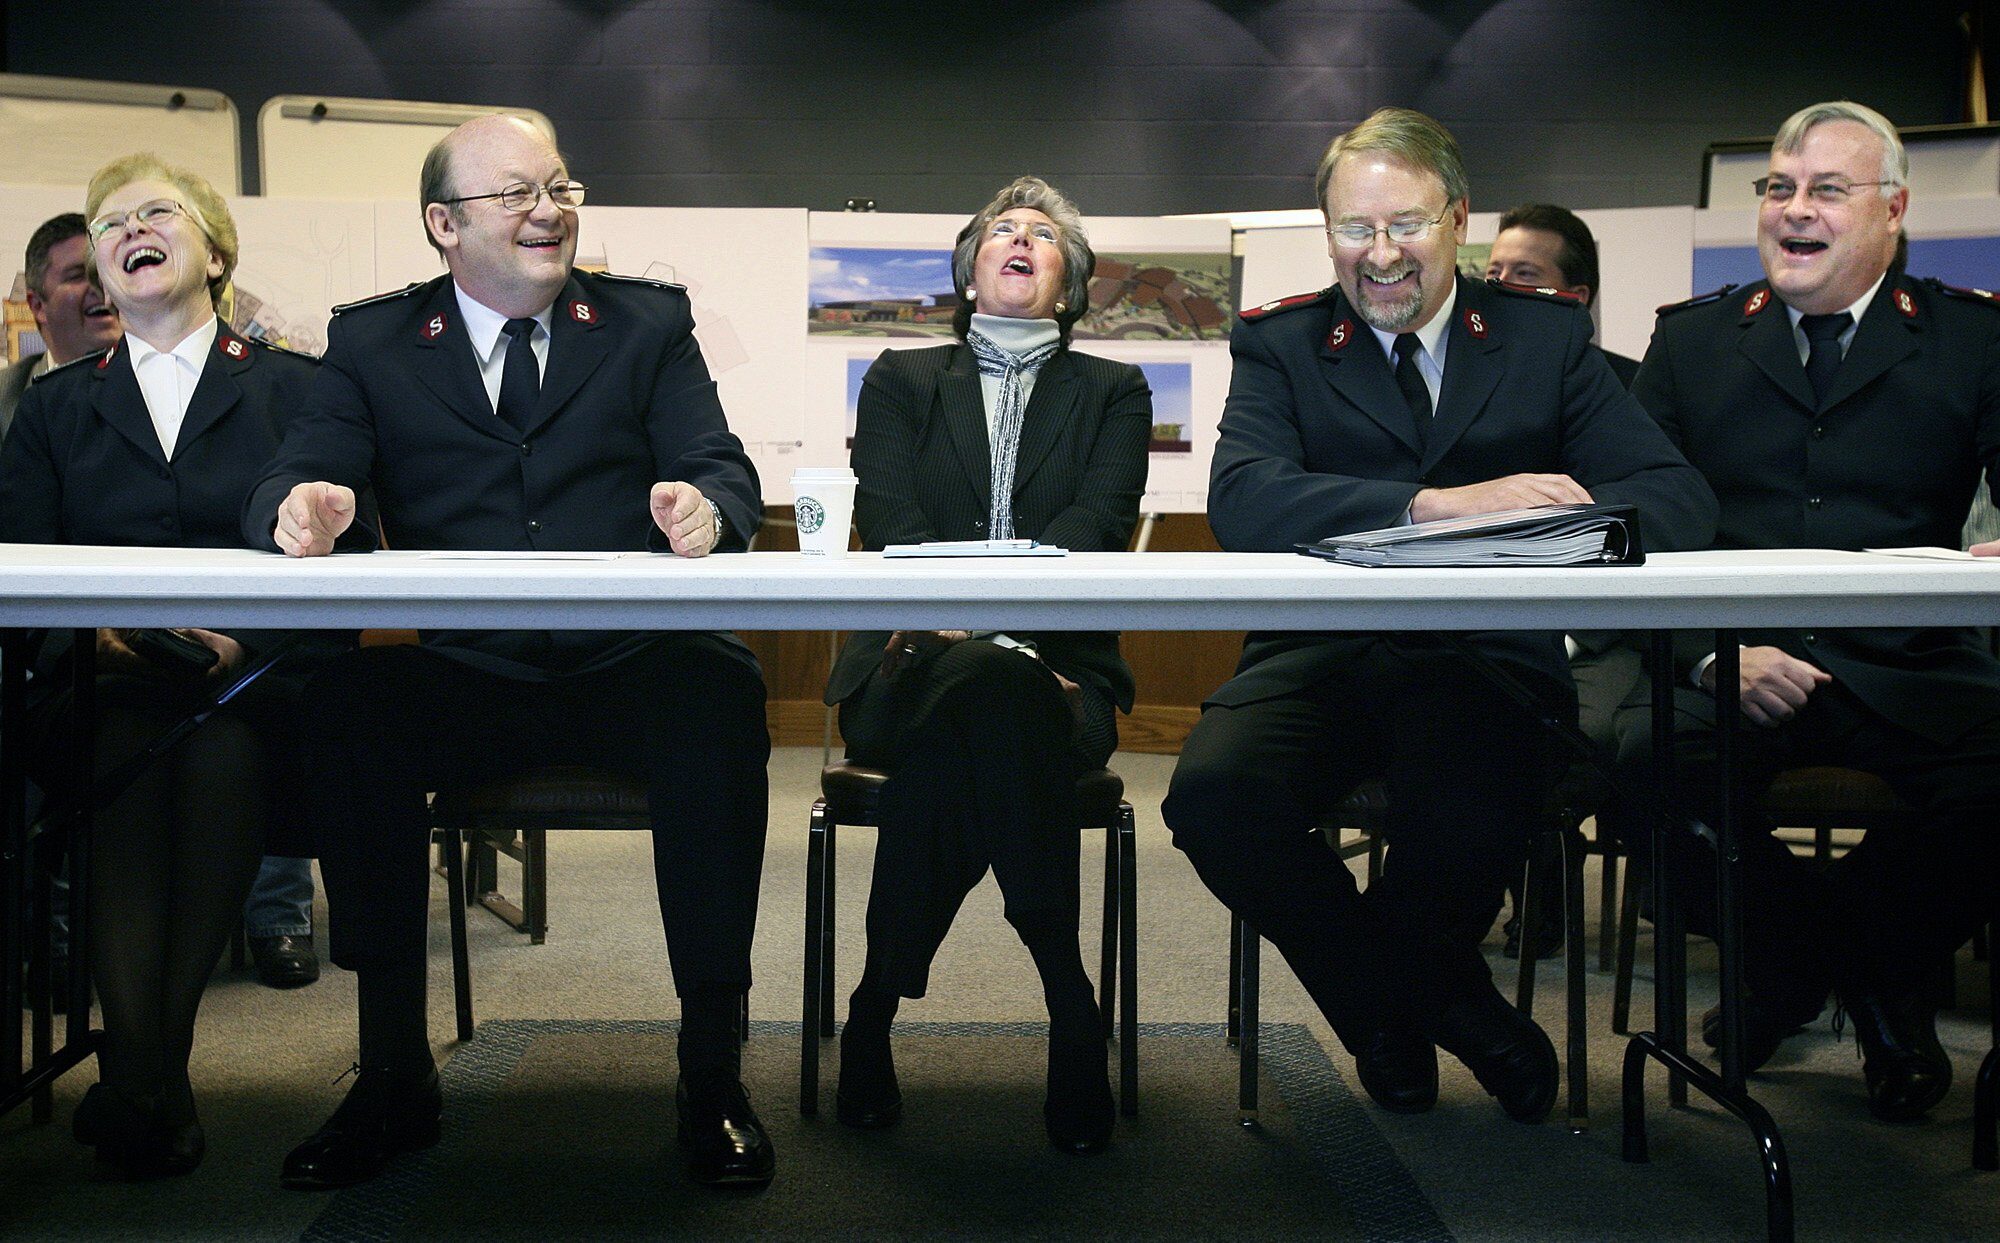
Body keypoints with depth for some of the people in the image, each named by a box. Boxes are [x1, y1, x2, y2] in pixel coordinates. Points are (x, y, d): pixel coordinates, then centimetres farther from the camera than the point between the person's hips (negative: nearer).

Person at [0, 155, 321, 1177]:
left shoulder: (299, 389, 13)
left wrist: (245, 639, -18)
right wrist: (89, 627, -13)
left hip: (253, 681, -1)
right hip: (100, 686, 2)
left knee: (223, 750, -36)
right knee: (126, 754, -33)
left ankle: (139, 1074, -33)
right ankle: (147, 1077, -38)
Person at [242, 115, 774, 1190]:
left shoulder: (650, 324, 12)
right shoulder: (371, 343, 13)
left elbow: (724, 471, 1)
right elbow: (289, 482, 2)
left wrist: (707, 507, -25)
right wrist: (300, 508, -24)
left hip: (633, 669, 0)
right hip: (464, 683, 1)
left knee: (721, 697, -33)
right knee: (349, 703, -30)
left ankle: (712, 1075, -21)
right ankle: (393, 1075, -15)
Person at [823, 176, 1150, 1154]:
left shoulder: (1113, 394, 17)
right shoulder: (902, 381, 19)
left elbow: (1099, 524, -2)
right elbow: (887, 520, 1)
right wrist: (956, 619, -21)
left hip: (1056, 665, 0)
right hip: (911, 664, 0)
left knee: (977, 706, -37)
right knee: (974, 689, -37)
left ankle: (877, 1011, -30)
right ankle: (1067, 1007, -30)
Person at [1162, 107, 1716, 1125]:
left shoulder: (1546, 336, 11)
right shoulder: (1280, 344, 8)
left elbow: (1679, 497, -1)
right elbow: (1240, 500, -13)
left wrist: (1560, 517, -24)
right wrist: (1441, 504, -26)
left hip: (1485, 660, 0)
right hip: (1319, 659, 1)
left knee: (1470, 815, -34)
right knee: (1213, 793, -30)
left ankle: (1385, 1004, 6)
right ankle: (1443, 1005, 0)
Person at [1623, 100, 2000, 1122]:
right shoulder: (1690, 340, 14)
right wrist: (1714, 654, -13)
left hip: (1911, 668, 0)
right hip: (1734, 673, 0)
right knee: (1637, 759, -30)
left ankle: (1883, 966, 6)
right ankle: (1780, 959, 4)